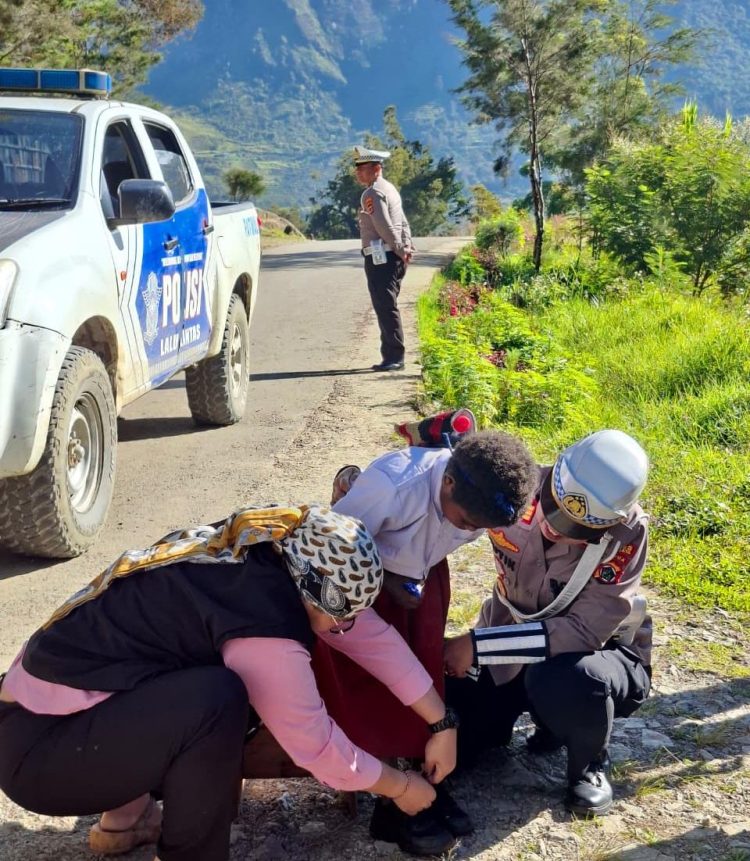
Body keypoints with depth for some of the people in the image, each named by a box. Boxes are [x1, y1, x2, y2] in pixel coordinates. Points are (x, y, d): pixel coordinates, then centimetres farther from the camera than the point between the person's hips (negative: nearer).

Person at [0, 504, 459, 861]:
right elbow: (317, 745, -15)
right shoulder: (262, 619, -27)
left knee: (254, 690, 10)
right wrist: (401, 787, 2)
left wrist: (441, 722, 8)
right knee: (219, 699, -28)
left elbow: (371, 633, 5)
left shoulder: (274, 551, -4)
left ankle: (127, 815, 20)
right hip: (37, 748, -9)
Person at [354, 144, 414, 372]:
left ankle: (394, 357, -8)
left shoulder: (373, 193, -13)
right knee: (387, 308, 13)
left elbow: (385, 227, -19)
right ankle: (392, 357, 17)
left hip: (381, 258, -10)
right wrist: (407, 248, 9)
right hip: (394, 258, 10)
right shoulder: (389, 188, 19)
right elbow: (403, 222, 19)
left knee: (386, 308, -8)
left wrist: (400, 251, -12)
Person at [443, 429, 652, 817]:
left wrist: (477, 645, -33)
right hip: (516, 652, 4)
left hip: (598, 652, -4)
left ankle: (590, 764, -3)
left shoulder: (626, 534, -29)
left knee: (569, 681, -38)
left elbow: (585, 631, -33)